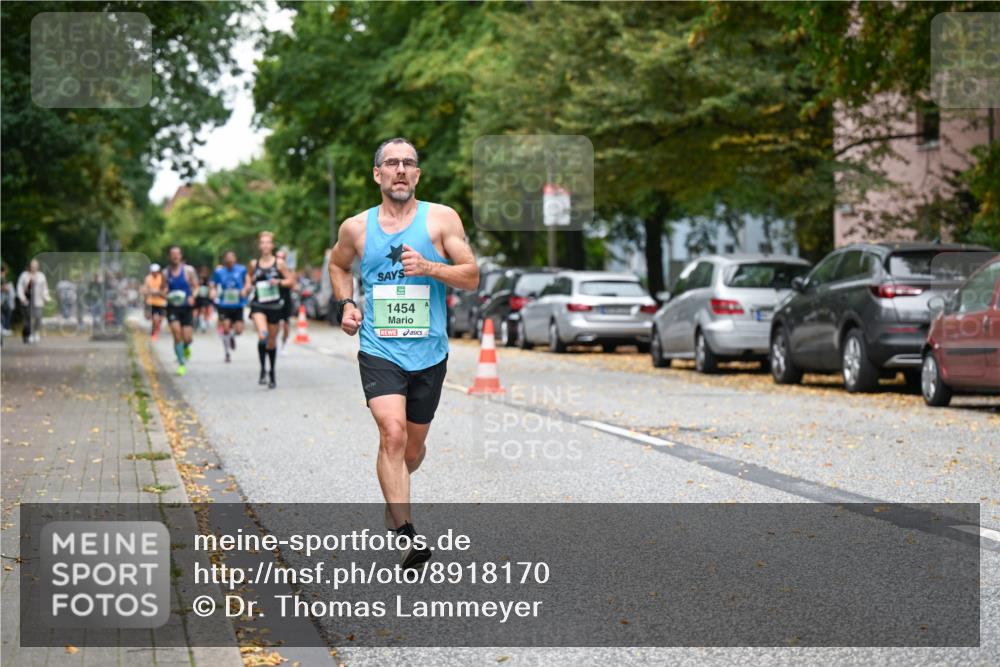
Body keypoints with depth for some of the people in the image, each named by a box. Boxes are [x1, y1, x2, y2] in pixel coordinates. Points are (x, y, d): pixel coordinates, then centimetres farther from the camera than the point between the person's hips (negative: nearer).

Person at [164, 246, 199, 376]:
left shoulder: (189, 270, -1)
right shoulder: (166, 273, 4)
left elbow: (195, 287, 3)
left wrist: (192, 297, -17)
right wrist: (166, 295, -10)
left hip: (186, 307, -1)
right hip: (172, 308, 1)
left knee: (186, 338, -4)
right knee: (176, 334, -15)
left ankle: (186, 347, 35)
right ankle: (181, 364, -6)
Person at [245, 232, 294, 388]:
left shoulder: (279, 263, 1)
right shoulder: (254, 264, 4)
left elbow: (291, 280, 3)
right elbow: (250, 276, 22)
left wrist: (279, 282, -14)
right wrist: (247, 287, 4)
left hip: (274, 305, 1)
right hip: (258, 305, -1)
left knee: (272, 340, 11)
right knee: (262, 336, -25)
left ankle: (272, 374, 28)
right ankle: (262, 369, -13)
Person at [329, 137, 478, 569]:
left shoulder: (442, 219, 0)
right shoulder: (356, 227, 4)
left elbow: (471, 277, -3)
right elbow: (338, 264, 25)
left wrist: (428, 267, -19)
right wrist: (346, 303, 7)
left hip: (429, 353, 1)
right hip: (379, 351, -1)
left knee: (414, 445, 14)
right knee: (393, 434, -22)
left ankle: (393, 499, 47)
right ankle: (406, 535, -24)